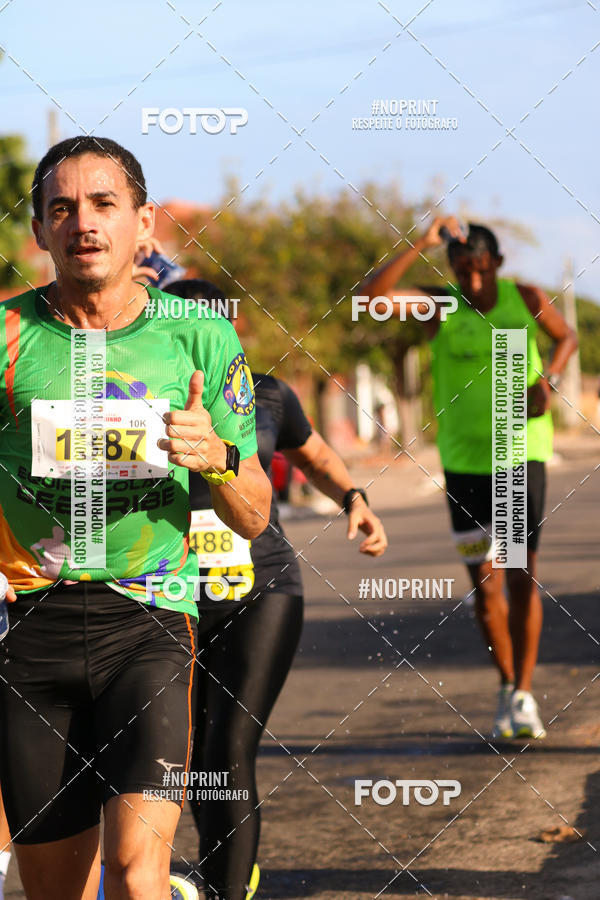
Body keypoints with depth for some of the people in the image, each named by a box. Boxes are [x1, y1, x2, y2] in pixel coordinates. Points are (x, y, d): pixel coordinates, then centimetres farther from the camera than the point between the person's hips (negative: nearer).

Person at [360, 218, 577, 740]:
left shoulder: (528, 300, -2)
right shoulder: (438, 306, -5)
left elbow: (567, 337, 17)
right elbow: (373, 293, -21)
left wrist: (547, 379, -2)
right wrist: (422, 245, -26)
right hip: (464, 461, 1)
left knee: (522, 575, -9)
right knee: (485, 583, 3)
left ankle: (524, 697, -2)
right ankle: (507, 685, 22)